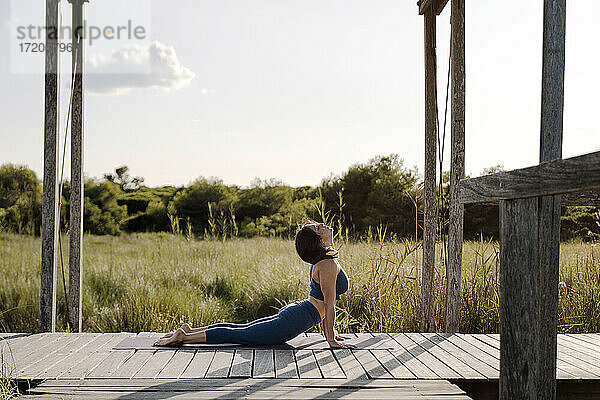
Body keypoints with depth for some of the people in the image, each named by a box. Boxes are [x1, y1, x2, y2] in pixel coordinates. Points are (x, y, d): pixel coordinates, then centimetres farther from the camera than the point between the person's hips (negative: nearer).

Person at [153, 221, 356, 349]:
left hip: (292, 312, 9)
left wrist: (329, 331, 21)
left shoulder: (324, 259, 13)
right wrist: (331, 339, -12)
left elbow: (324, 301, 20)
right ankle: (184, 337, -2)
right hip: (294, 321, -9)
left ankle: (189, 330, 19)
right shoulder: (329, 264, -20)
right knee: (238, 334, -5)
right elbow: (329, 303, -18)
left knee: (241, 329, 17)